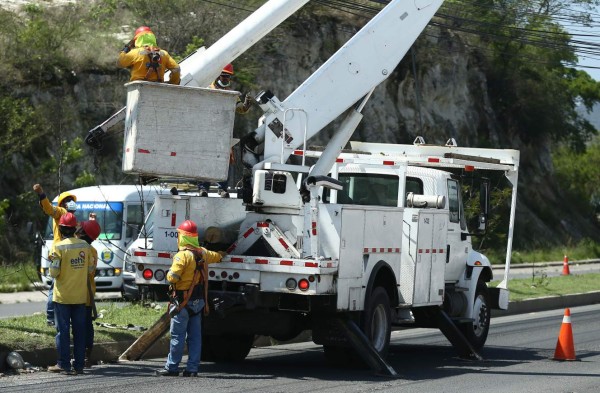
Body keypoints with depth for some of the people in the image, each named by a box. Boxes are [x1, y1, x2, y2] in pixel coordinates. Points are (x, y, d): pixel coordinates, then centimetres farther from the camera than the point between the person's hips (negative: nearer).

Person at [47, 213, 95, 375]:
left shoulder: (58, 247, -12)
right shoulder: (85, 246, 1)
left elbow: (54, 272, -13)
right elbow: (90, 269, 5)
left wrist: (52, 261, 6)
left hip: (63, 296, -4)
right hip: (80, 296, 4)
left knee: (63, 330, 2)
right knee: (79, 331, 7)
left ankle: (64, 364, 1)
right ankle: (79, 365, 8)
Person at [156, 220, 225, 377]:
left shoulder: (183, 255, -16)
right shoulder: (202, 252, 9)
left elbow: (172, 277, -22)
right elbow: (215, 256, 32)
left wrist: (169, 273, 2)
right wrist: (221, 255, 56)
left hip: (184, 301, -7)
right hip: (199, 300, 7)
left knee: (177, 336, -2)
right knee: (195, 336, 8)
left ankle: (171, 367, 1)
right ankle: (192, 368, 7)